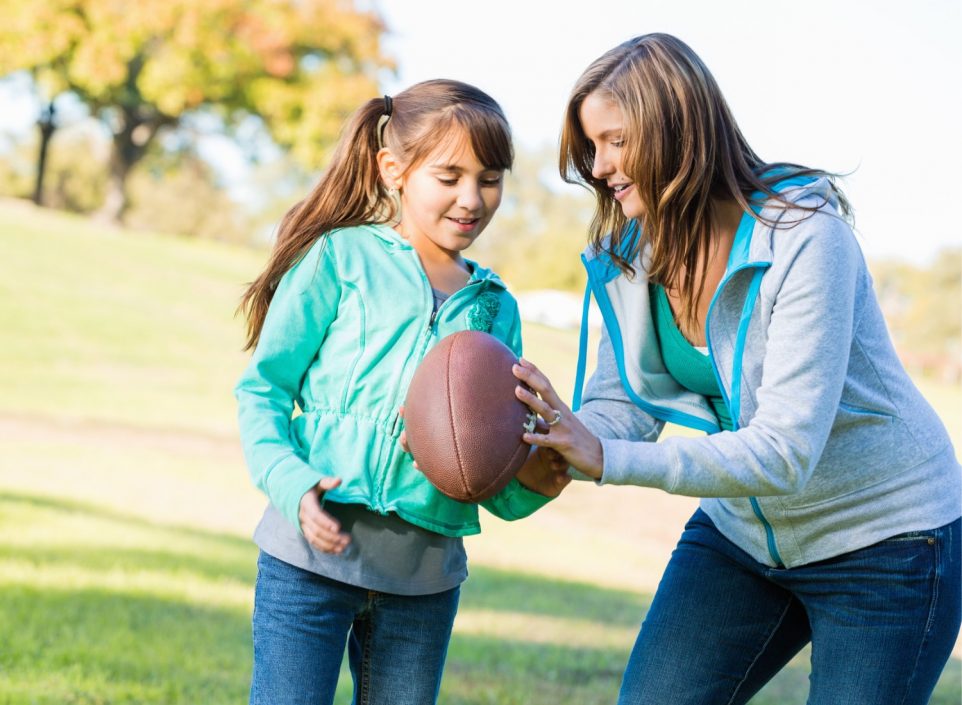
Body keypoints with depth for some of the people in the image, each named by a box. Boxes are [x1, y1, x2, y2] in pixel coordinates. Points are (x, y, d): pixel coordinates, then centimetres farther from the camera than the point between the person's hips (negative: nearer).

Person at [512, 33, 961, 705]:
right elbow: (621, 404, -4)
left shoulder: (802, 235, -27)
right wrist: (532, 451, -26)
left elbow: (784, 453, -33)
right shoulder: (628, 252, -5)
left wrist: (608, 460, -41)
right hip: (741, 534, 6)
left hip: (885, 542, -6)